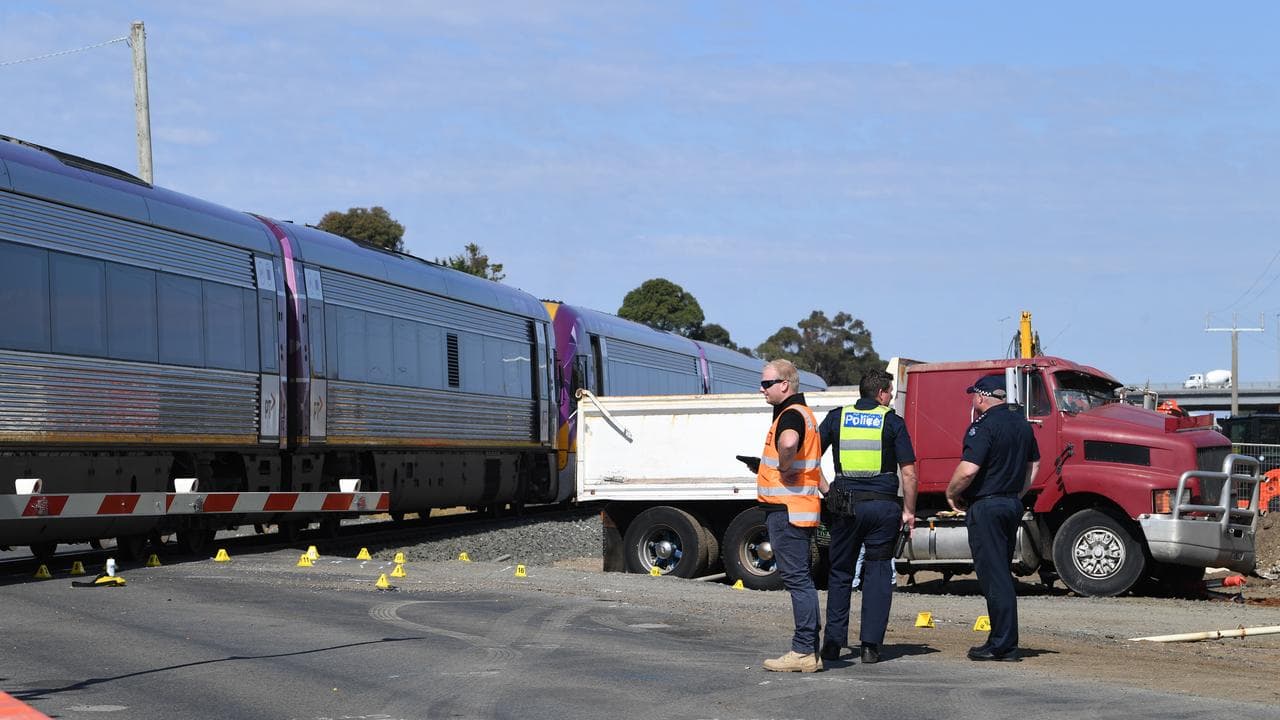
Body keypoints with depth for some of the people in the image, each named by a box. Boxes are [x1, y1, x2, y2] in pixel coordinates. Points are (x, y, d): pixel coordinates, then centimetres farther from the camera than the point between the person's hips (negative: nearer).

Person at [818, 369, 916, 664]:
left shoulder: (836, 417, 7)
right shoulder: (892, 422, 0)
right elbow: (908, 473, -3)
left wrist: (826, 490, 14)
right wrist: (909, 511, 5)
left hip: (846, 505, 2)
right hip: (883, 504, -2)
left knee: (840, 573, 12)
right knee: (878, 573, 5)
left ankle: (833, 643, 10)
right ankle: (870, 645, 1)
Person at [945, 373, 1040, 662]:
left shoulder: (984, 426, -16)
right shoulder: (1021, 422, 12)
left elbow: (968, 470, -24)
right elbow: (1034, 464, 22)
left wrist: (951, 493, -7)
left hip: (985, 507, -9)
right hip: (1012, 505, 9)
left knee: (993, 576, -6)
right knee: (1001, 575, 15)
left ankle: (1003, 645, -5)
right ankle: (1003, 641, 17)